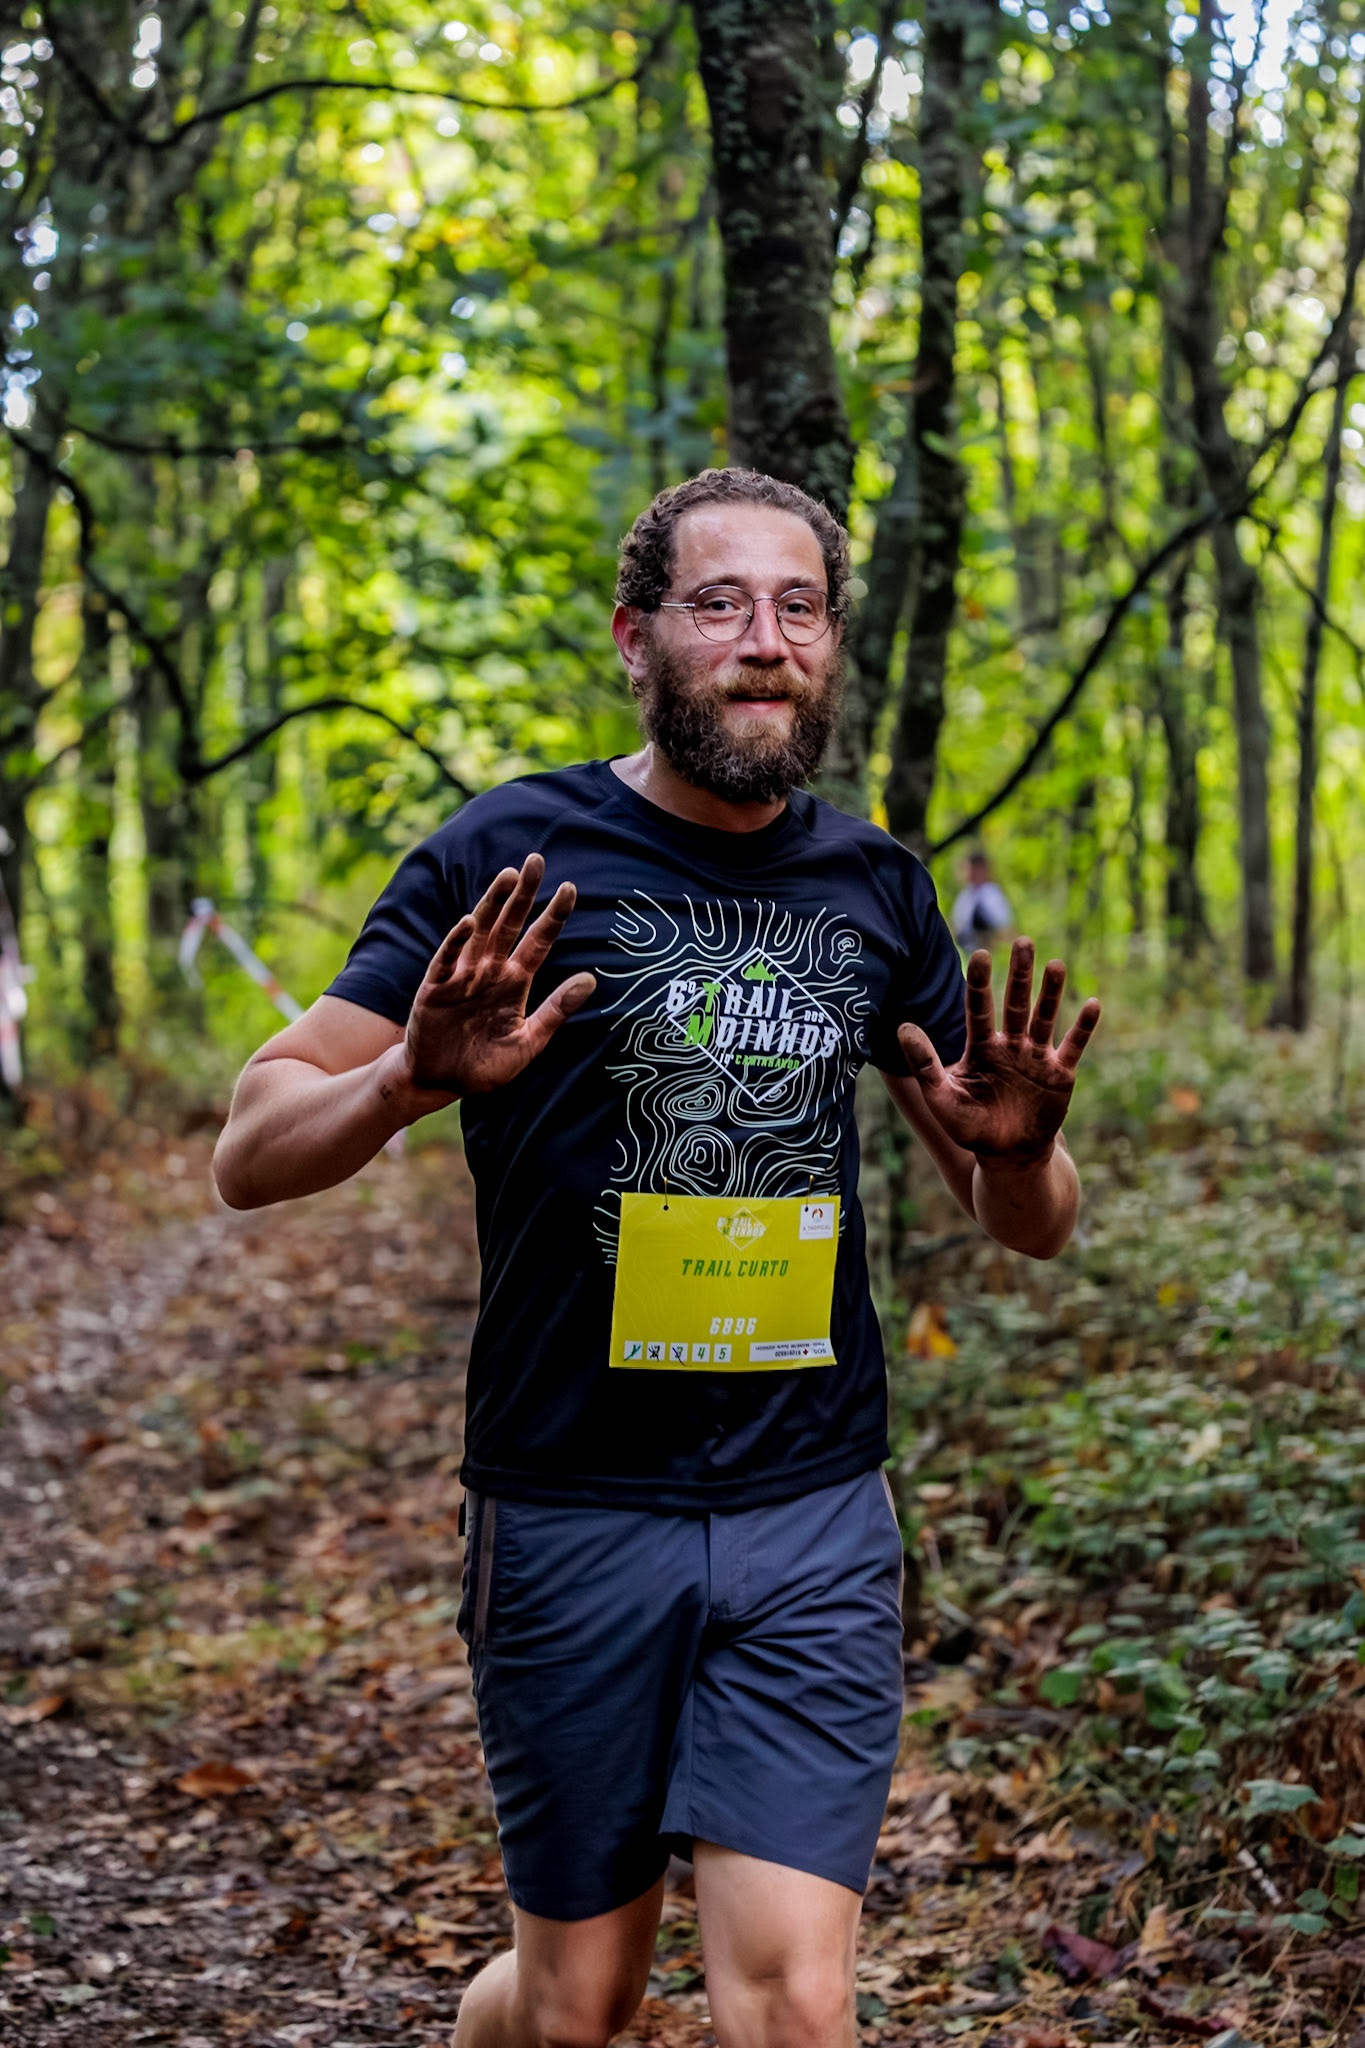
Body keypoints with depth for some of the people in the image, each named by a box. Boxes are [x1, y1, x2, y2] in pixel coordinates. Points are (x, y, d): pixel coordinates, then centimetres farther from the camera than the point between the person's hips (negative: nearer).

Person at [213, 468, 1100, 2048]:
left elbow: (1027, 1227, 13)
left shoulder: (873, 889, 6)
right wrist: (412, 1079, -28)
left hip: (814, 1519, 2)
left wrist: (1015, 1147, -11)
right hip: (573, 1514, -2)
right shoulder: (514, 855, -5)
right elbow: (250, 1156, -7)